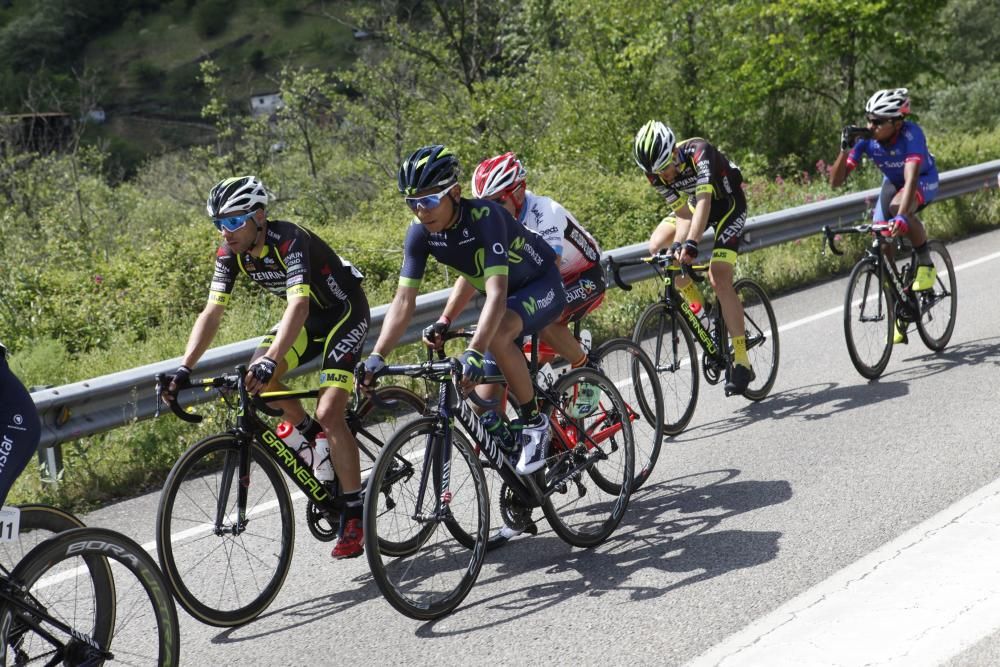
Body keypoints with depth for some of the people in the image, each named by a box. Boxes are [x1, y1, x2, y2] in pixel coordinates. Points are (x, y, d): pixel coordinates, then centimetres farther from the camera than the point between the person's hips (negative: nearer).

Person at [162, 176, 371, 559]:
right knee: (257, 380, -14)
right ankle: (311, 435, 12)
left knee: (329, 412, -18)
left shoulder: (289, 241, -33)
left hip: (346, 312, -7)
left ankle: (354, 516, -9)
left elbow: (298, 305, -45)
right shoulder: (230, 253, -12)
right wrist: (184, 370, -24)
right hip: (308, 317, 7)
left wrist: (272, 360, -58)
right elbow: (212, 313, -13)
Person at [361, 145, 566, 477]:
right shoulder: (420, 233, -18)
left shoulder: (484, 216, -35)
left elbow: (497, 293, -44)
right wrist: (376, 358, -31)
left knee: (497, 334, -36)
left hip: (541, 287, -6)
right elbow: (404, 300, -20)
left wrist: (474, 352, -56)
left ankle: (534, 422, -17)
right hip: (499, 289, 6)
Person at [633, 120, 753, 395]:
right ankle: (698, 306, 7)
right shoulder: (656, 173, -18)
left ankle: (742, 363, -16)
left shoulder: (699, 153, -35)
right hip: (693, 204, 7)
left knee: (718, 279, -19)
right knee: (656, 246, -13)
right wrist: (677, 245, -35)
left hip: (728, 203, -6)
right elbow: (683, 212, -17)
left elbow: (704, 201, -45)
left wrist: (691, 243, -57)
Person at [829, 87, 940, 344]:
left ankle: (926, 262, -13)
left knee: (898, 207, -38)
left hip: (924, 181, -5)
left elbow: (911, 178, -49)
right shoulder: (865, 139, -24)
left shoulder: (911, 134, -36)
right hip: (892, 182, 5)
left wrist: (901, 217, -63)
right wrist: (845, 149, -41)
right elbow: (836, 181, -25)